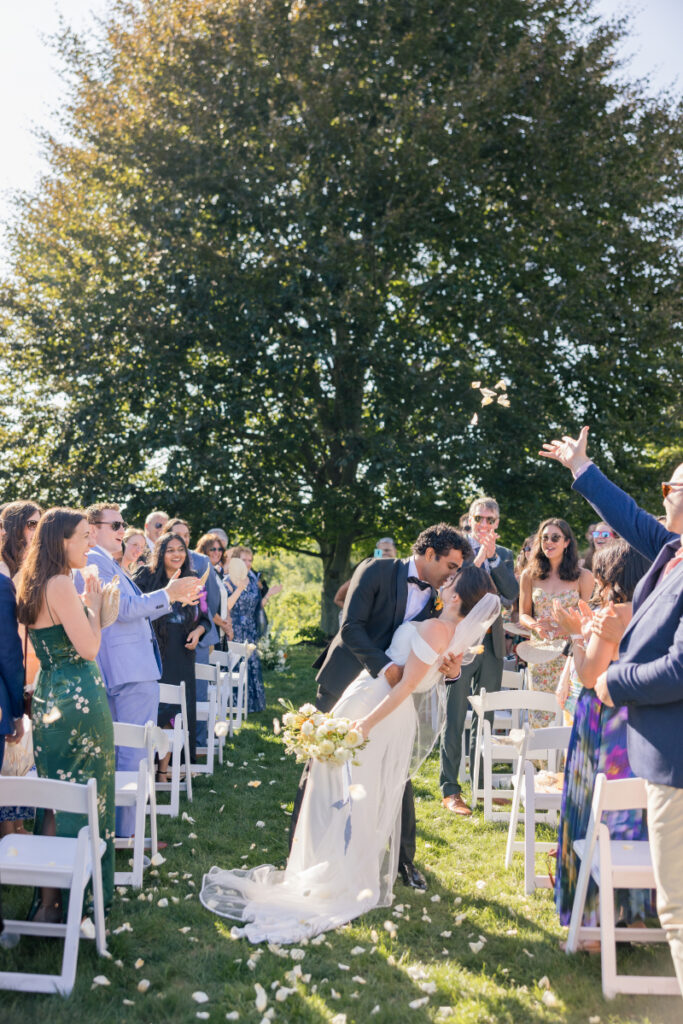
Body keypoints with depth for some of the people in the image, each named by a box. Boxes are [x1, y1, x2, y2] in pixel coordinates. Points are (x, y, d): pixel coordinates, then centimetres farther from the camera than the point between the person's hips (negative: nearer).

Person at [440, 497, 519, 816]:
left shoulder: (504, 555, 10)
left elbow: (512, 593, -4)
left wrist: (493, 557, -12)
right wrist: (477, 559, -19)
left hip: (492, 645, 4)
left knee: (486, 718, 13)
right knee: (455, 720, 0)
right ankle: (449, 790, 6)